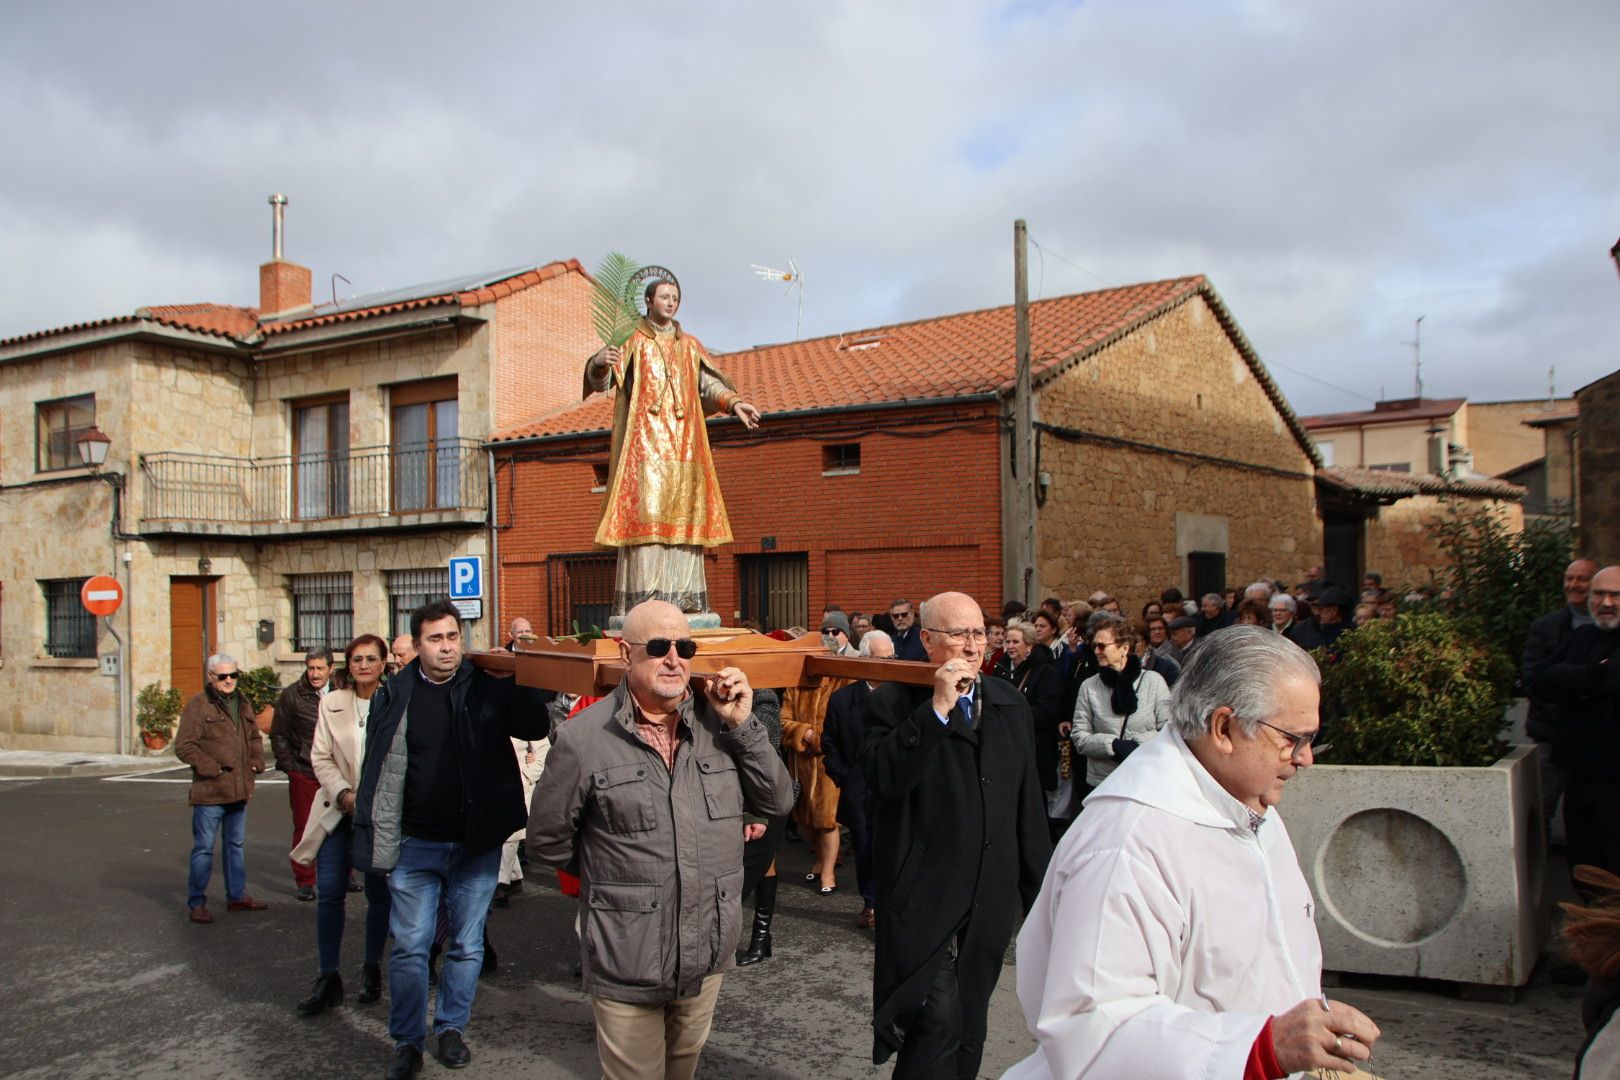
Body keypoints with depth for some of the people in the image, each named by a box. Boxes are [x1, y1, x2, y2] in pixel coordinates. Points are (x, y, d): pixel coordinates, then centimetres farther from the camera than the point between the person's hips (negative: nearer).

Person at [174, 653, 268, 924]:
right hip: (209, 791, -7)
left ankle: (237, 896, 27)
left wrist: (257, 762, 8)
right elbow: (183, 747, -14)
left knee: (235, 845, 16)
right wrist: (212, 769, -17)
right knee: (204, 848, 1)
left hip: (239, 789, 7)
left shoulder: (242, 704, 13)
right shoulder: (197, 706, -10)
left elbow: (254, 737, 24)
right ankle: (196, 903, 11)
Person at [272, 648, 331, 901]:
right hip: (303, 774, -1)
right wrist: (288, 765, -3)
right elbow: (278, 735, 4)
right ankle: (305, 882, 14)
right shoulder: (292, 695, -3)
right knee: (304, 828, 4)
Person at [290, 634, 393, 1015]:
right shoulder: (332, 703, 5)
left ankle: (372, 970, 25)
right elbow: (320, 758, 2)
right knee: (329, 892, -2)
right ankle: (327, 979, 9)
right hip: (339, 811, 2)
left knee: (378, 894, 8)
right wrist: (344, 794, -12)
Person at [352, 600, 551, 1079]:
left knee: (467, 945, 12)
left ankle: (452, 1027, 31)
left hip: (476, 845, 0)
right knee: (409, 946, 6)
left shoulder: (487, 686, -4)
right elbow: (377, 769, 1)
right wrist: (376, 840, -3)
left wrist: (516, 680, -26)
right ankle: (407, 1041, 22)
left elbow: (536, 727, -14)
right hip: (414, 846, 0)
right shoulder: (394, 695, -1)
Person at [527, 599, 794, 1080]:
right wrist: (616, 873, 5)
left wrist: (743, 725, -13)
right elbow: (547, 841, -3)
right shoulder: (584, 738, -13)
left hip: (708, 954, 4)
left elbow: (778, 801, -3)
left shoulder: (717, 724, -3)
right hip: (626, 965, -4)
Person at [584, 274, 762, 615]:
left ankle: (682, 595, 0)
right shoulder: (631, 342, 7)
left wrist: (734, 402, -9)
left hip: (683, 442, 4)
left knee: (683, 517, -1)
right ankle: (642, 596, -15)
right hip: (644, 442, -4)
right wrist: (600, 363, -28)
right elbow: (600, 380, -5)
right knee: (644, 512, -12)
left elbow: (710, 384, 10)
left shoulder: (690, 346, 19)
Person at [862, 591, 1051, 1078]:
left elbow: (1028, 804, 13)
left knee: (968, 1026, 15)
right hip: (923, 897, -5)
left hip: (991, 899, 5)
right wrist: (937, 708, -25)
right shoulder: (895, 702, -6)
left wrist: (1039, 889, 14)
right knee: (938, 1019, -13)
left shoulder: (1012, 704, 9)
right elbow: (883, 777, -24)